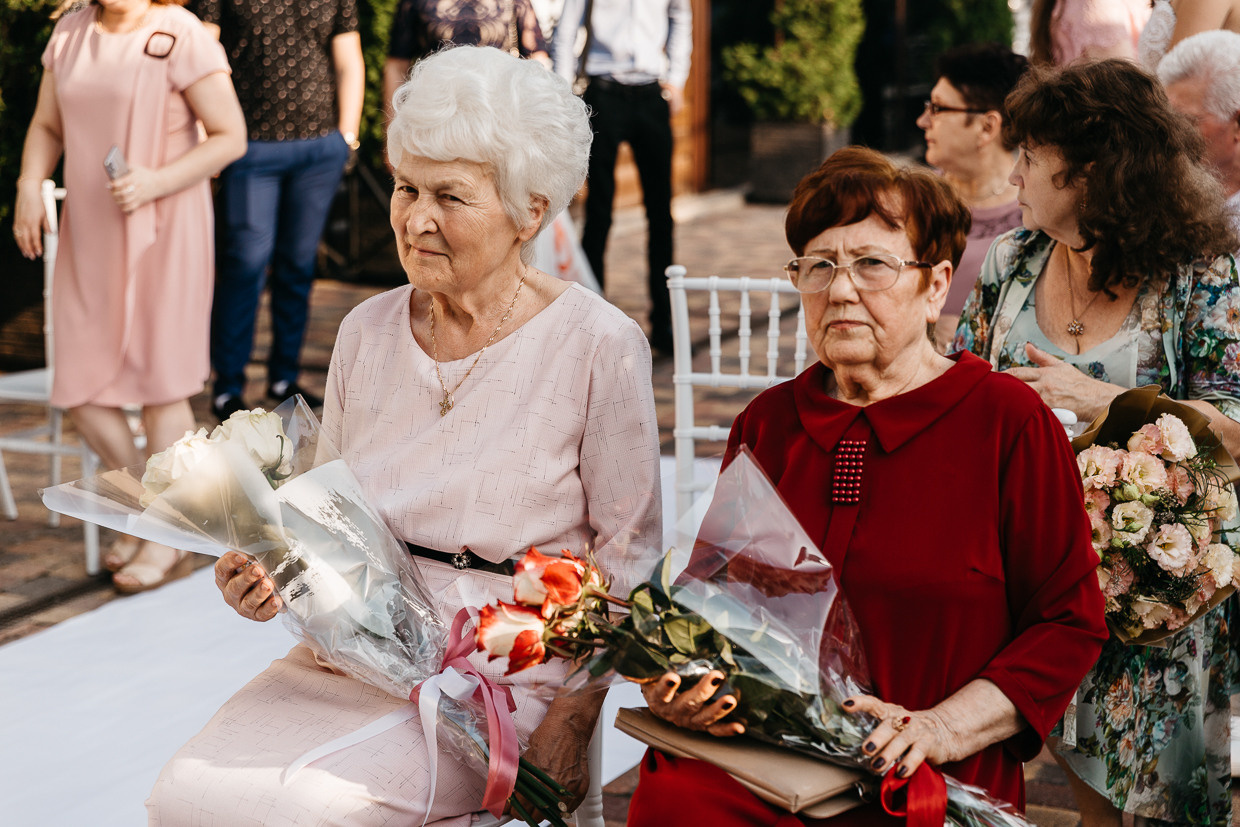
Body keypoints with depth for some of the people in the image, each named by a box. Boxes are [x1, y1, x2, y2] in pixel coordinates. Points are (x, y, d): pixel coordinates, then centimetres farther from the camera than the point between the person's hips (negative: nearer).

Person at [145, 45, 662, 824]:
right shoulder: (367, 332, 8)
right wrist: (274, 571, -5)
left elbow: (627, 552, -4)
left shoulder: (599, 347, -7)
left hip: (505, 672, -4)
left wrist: (572, 717, -13)